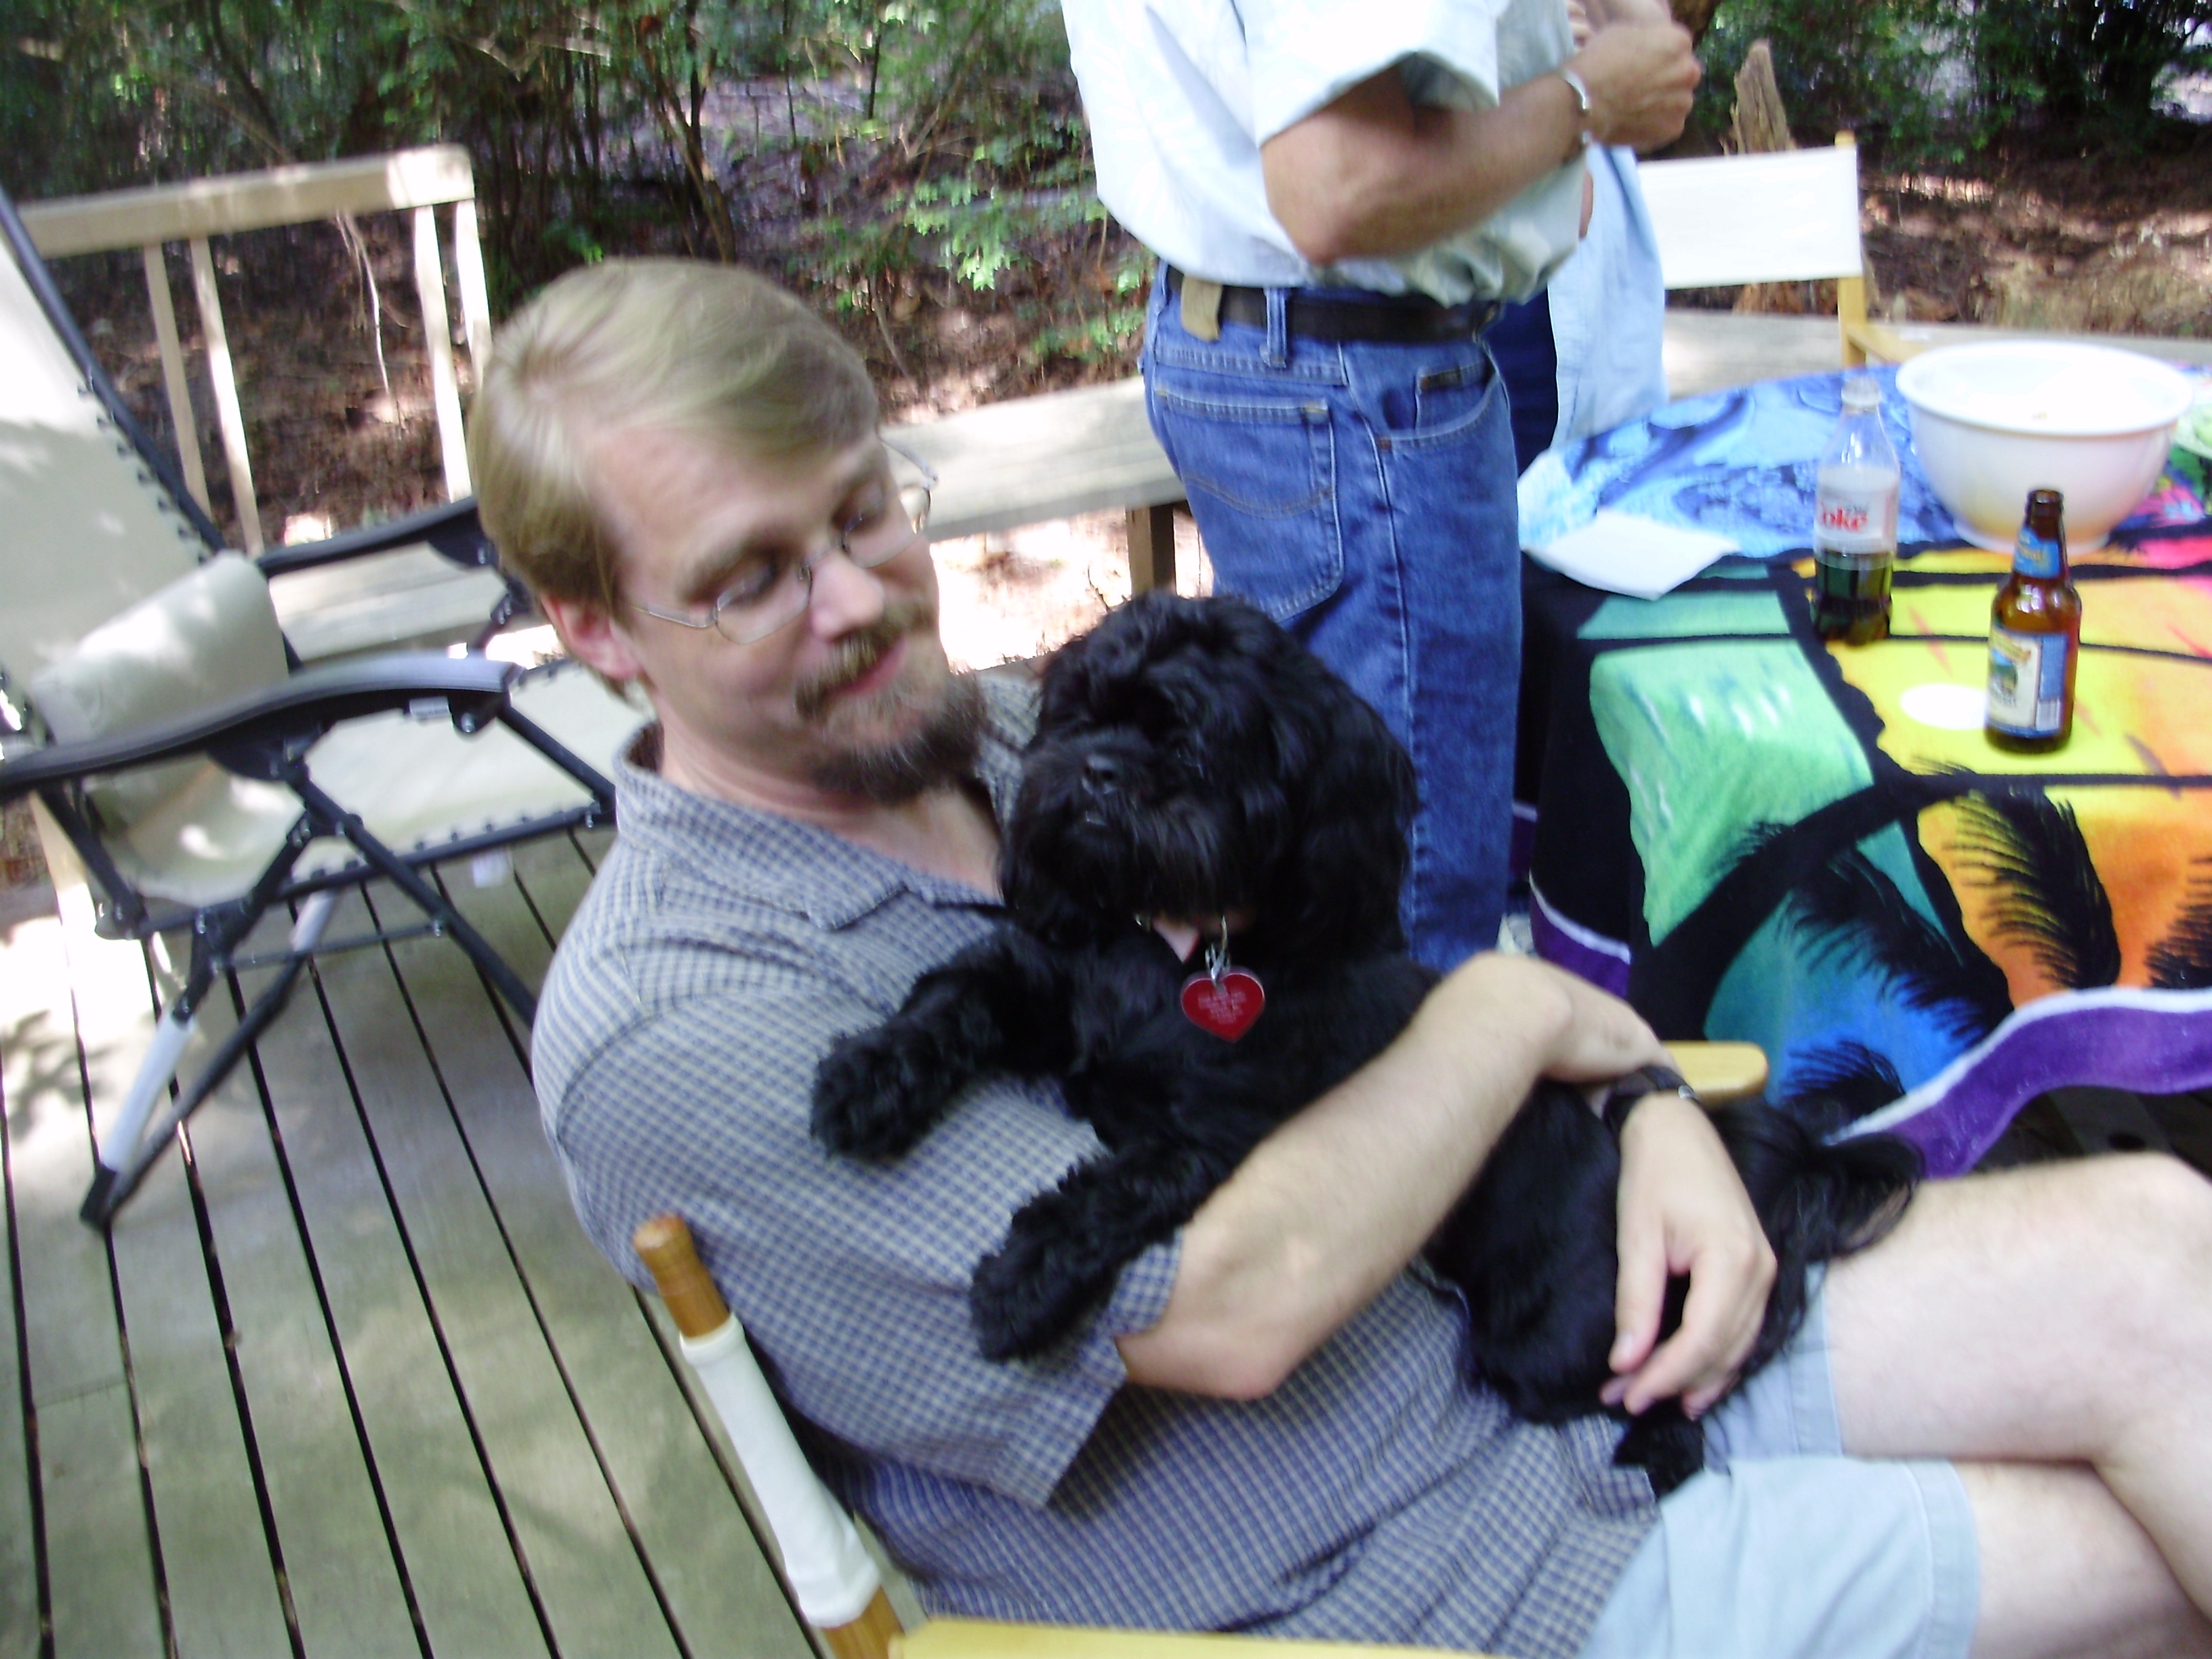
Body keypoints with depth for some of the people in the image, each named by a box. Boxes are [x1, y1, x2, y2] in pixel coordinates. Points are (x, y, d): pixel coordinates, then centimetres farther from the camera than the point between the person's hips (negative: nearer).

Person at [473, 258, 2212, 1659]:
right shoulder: (667, 1031, -20)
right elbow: (1229, 1310, -24)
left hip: (1534, 1353, 7)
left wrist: (1648, 1105, -6)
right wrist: (1517, 1014, -11)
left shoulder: (1012, 733, 4)